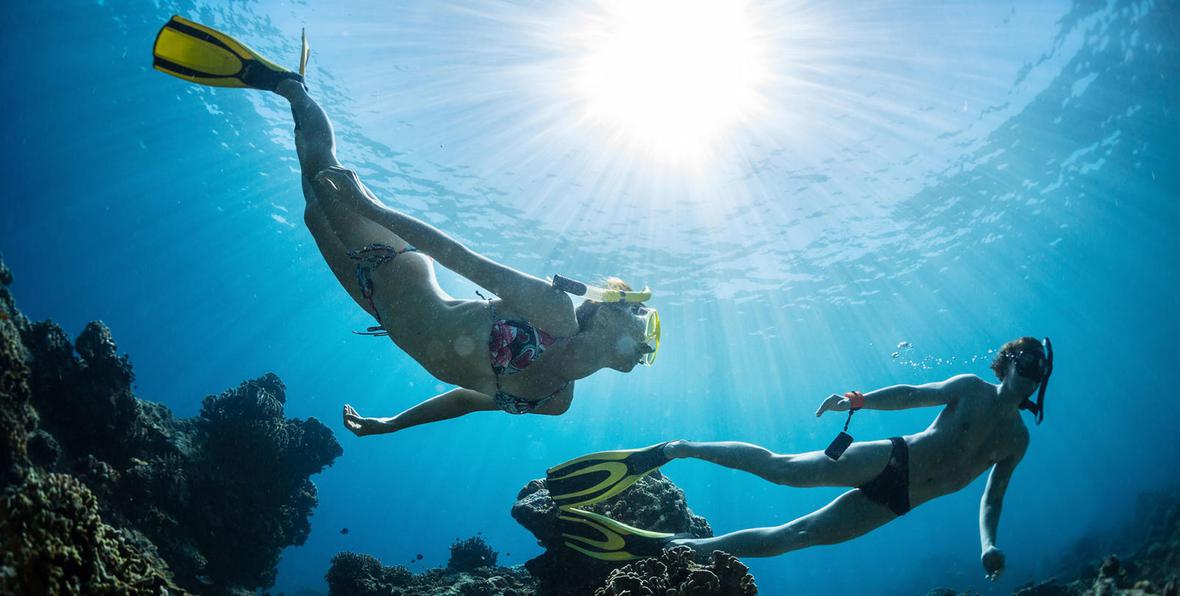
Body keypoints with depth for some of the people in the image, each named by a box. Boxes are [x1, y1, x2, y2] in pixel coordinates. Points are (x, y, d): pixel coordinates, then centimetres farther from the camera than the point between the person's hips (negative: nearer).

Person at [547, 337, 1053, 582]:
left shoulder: (1019, 439, 15)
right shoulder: (972, 388, 4)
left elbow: (993, 497, 18)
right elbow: (912, 394, -7)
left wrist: (989, 544, -1)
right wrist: (859, 400, -25)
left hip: (893, 502, 3)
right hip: (889, 461, -3)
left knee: (794, 536, -5)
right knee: (781, 468, -25)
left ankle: (672, 546, -5)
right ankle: (672, 449, -14)